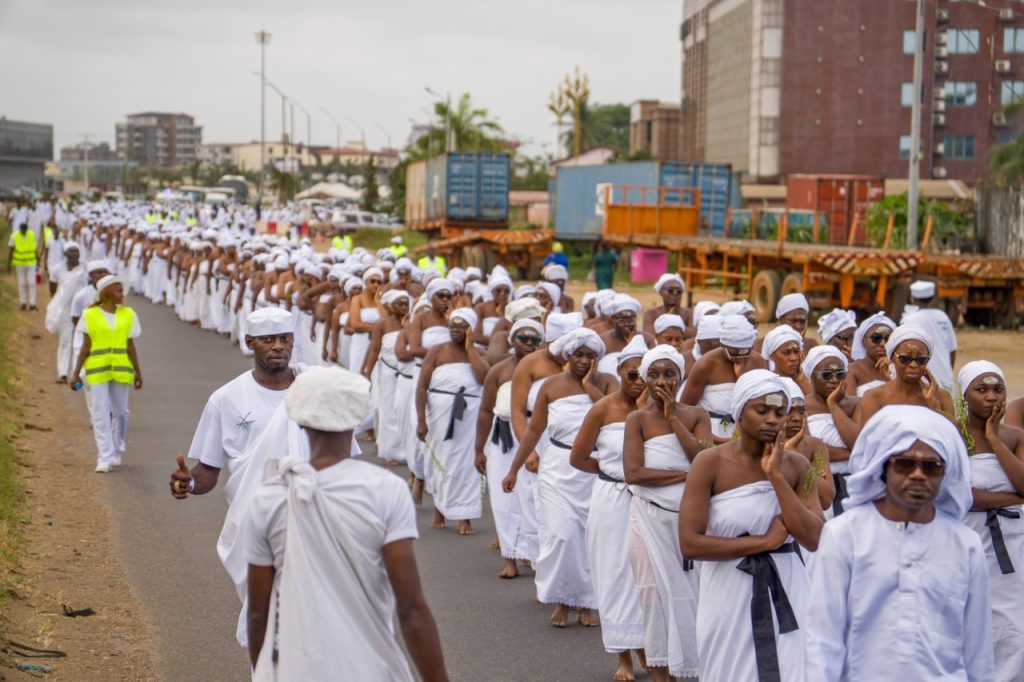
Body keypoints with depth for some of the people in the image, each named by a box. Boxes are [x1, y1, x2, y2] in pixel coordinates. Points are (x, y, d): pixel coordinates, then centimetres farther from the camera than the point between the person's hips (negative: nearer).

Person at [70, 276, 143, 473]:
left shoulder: (128, 315, 6)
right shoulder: (90, 315, 0)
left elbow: (131, 347, 8)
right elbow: (85, 348, 2)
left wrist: (138, 372, 6)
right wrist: (76, 373, -2)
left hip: (121, 371, 2)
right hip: (96, 371, -2)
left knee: (120, 412, 8)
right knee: (100, 414, -4)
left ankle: (117, 451, 26)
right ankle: (105, 458, -3)